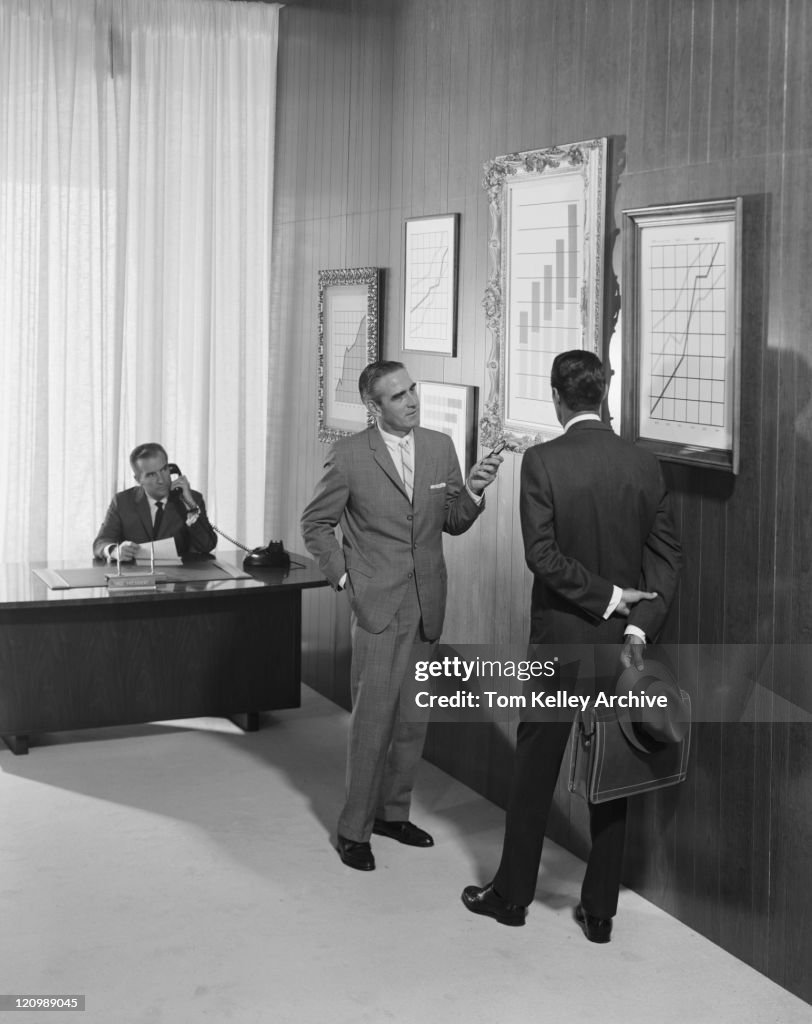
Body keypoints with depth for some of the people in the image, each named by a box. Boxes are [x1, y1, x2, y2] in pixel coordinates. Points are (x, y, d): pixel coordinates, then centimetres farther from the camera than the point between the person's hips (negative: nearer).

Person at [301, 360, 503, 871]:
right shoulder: (350, 455, -7)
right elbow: (316, 523, 3)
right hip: (378, 605, -5)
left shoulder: (441, 446, 5)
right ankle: (354, 830, 10)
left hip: (427, 606, 5)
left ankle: (393, 812, 30)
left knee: (414, 718, 14)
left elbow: (454, 524, 9)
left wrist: (472, 491, -9)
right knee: (373, 721, -3)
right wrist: (343, 578, -4)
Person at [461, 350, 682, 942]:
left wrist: (606, 597, -11)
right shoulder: (645, 465, 1)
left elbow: (542, 553, -18)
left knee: (535, 770, 10)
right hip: (622, 644, 3)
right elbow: (667, 557, -4)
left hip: (558, 640, -3)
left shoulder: (542, 461, -11)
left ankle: (513, 895, 22)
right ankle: (601, 909, 19)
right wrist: (638, 625, -10)